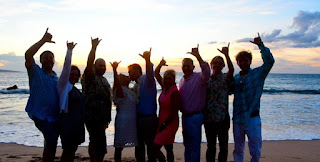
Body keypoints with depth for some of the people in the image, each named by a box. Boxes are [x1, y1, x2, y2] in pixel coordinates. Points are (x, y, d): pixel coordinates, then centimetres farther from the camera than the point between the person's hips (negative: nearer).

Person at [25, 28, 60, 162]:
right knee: (52, 138, -24)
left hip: (54, 116, 6)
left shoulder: (56, 78, 15)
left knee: (51, 141, 14)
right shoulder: (36, 72, 0)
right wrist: (43, 40, -19)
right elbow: (28, 55, -16)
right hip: (41, 115, -6)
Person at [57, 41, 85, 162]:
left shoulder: (76, 89, 16)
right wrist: (69, 50, -20)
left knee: (72, 151, 13)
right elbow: (66, 68, -17)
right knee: (67, 151, -5)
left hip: (77, 123, 8)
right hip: (68, 122, -8)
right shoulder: (64, 85, -5)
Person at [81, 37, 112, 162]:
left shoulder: (104, 80, 18)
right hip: (92, 118, -8)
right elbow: (89, 63, -24)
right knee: (100, 147, -11)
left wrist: (106, 119, 20)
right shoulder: (90, 77, -5)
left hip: (101, 118, 8)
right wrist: (94, 47, -21)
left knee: (95, 143, 15)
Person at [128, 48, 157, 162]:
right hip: (138, 118, 8)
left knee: (150, 145, 3)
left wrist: (148, 60, -53)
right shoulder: (135, 85, 14)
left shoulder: (147, 80, -10)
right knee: (139, 145, 16)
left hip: (149, 118, -8)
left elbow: (150, 74, -34)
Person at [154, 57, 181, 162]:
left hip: (170, 124, -8)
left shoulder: (175, 92, -16)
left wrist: (164, 124, -13)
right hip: (162, 122, 8)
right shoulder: (165, 88, 7)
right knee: (168, 149, 13)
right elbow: (156, 74, 16)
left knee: (155, 147, -8)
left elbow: (174, 112, -17)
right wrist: (161, 63, 3)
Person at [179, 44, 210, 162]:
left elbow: (206, 72, -35)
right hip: (185, 116, 8)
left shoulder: (199, 77, -12)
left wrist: (197, 56, -40)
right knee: (187, 145, 20)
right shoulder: (182, 80, 11)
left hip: (195, 116, -7)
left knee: (195, 146, 1)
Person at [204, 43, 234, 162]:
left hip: (222, 117, -3)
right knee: (210, 146, 14)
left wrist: (226, 54, -34)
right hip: (208, 117, 3)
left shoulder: (225, 78, -2)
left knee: (223, 146, 7)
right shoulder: (207, 79, 8)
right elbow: (202, 97, 11)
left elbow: (231, 70, -25)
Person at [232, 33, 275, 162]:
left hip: (252, 118, -3)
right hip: (237, 119, 3)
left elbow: (269, 61, -13)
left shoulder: (258, 74, 0)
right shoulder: (235, 78, 10)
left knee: (255, 150, 3)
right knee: (238, 149, 15)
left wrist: (260, 45, -18)